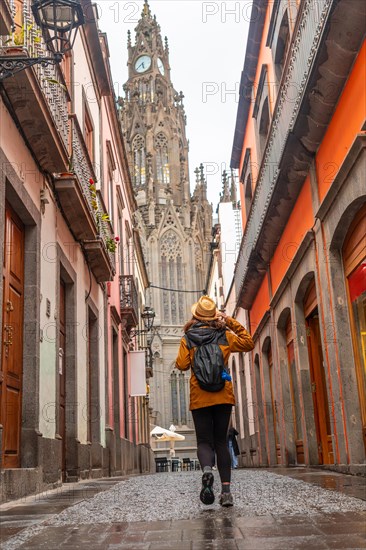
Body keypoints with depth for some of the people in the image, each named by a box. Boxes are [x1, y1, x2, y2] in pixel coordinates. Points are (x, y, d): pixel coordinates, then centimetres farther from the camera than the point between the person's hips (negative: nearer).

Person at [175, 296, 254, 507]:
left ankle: (207, 470, -29)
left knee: (204, 441, 4)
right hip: (223, 395, 1)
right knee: (221, 441, 8)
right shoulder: (224, 336, 3)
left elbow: (182, 365, -4)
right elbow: (248, 343, 14)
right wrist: (232, 323, 11)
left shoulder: (188, 339, 0)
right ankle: (226, 491, 1)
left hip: (199, 397, -1)